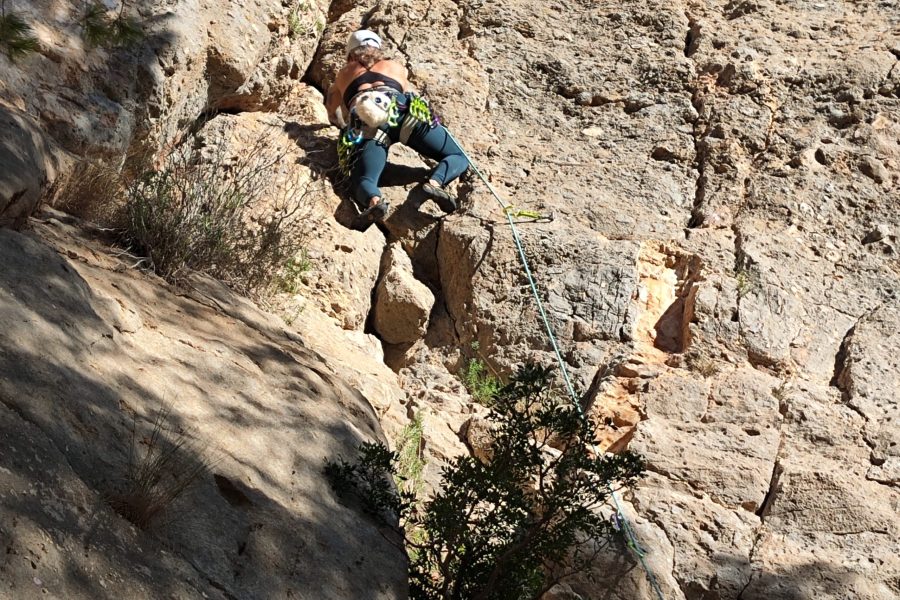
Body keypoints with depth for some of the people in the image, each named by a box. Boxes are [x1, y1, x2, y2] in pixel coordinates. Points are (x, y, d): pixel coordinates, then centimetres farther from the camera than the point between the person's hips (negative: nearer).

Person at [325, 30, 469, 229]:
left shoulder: (343, 75, 37)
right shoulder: (395, 67, 36)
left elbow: (333, 116, 49)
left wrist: (347, 123, 71)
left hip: (365, 122, 0)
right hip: (403, 111, 1)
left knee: (363, 182, -11)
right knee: (458, 158, 8)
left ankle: (375, 201, -48)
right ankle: (434, 183, -25)